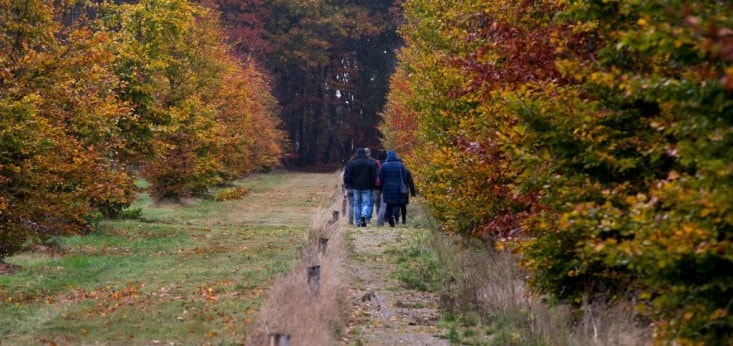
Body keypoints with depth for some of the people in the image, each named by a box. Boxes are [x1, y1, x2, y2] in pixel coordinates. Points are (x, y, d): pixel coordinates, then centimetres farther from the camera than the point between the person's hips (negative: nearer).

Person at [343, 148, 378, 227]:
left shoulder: (352, 163, 0)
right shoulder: (370, 163, -1)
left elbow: (347, 175, -1)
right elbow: (374, 176, 0)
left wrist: (347, 184, 10)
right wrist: (372, 185, 9)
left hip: (355, 187, 1)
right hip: (366, 187, -1)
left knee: (356, 204, 9)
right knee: (366, 203, 2)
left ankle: (358, 222, 9)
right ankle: (364, 215, -27)